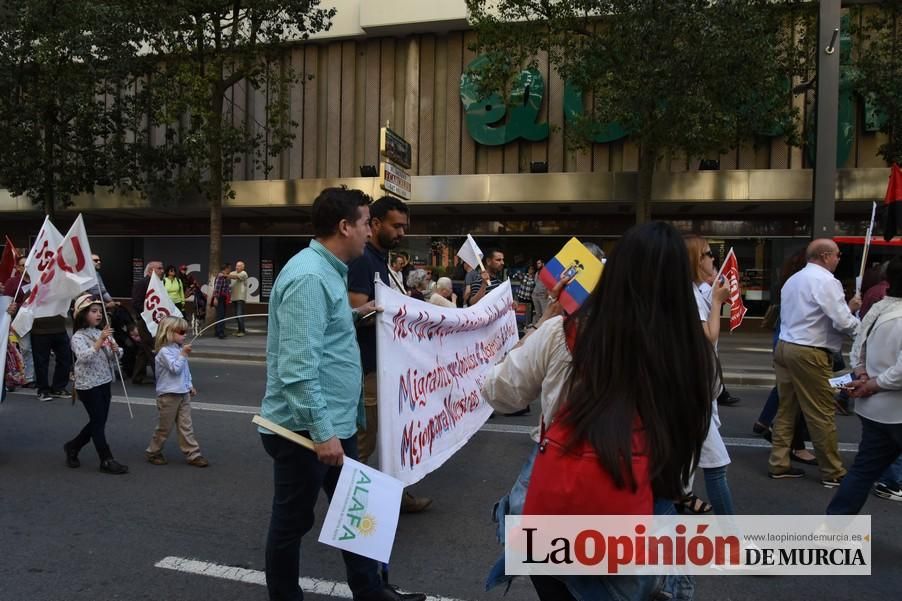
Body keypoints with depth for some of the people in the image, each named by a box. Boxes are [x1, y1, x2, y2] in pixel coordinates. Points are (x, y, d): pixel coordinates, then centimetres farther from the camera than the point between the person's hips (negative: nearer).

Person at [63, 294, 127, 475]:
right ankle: (107, 460, 6)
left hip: (104, 382, 7)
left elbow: (115, 358, 7)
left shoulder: (103, 333, 8)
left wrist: (116, 349, -14)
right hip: (88, 385, -7)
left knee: (98, 422, 15)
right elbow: (84, 357, -28)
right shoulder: (78, 337, -12)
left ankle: (72, 447, 34)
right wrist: (100, 341, -36)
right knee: (98, 422, -1)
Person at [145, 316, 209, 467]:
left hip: (183, 393, 7)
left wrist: (190, 385, 18)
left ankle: (193, 454, 7)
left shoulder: (179, 349, 11)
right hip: (169, 395, -7)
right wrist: (183, 354, -22)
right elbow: (175, 368, -24)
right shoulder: (164, 351, -14)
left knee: (186, 426, 6)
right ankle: (152, 453, 24)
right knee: (165, 427, 6)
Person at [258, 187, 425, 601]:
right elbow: (298, 367, -28)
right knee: (293, 521, 9)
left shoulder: (326, 270, 10)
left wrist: (354, 314, 15)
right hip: (306, 428, -10)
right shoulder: (309, 276, -22)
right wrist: (321, 431, -27)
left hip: (335, 422, 10)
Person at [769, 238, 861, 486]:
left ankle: (778, 464, 16)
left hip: (785, 347, 9)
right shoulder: (826, 280, -11)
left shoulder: (793, 280, 17)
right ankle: (833, 473, 12)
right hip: (809, 354, -9)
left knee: (786, 409, 13)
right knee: (822, 414, 2)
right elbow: (842, 322, -15)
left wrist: (847, 307, 18)